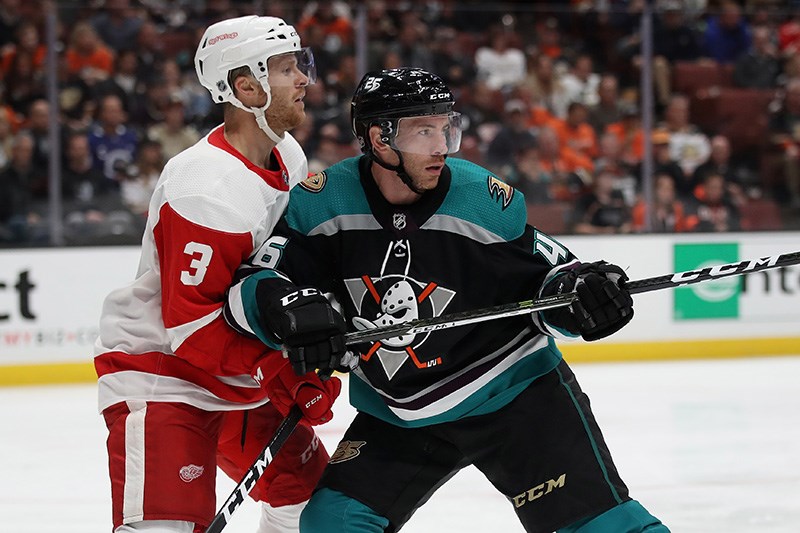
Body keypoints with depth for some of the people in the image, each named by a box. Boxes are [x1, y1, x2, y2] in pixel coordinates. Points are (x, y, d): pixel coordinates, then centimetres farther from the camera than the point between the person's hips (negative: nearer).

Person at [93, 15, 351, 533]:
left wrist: (312, 304, 2)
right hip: (159, 371, -10)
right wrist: (281, 375, -27)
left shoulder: (288, 156, 0)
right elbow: (190, 324, -27)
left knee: (310, 489, 17)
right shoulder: (209, 191, -28)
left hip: (243, 372, 10)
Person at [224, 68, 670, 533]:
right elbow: (249, 285, -10)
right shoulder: (322, 203, -13)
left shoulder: (487, 200, -15)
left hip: (511, 389, -2)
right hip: (397, 414, 3)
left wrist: (580, 290, -24)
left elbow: (545, 272, -2)